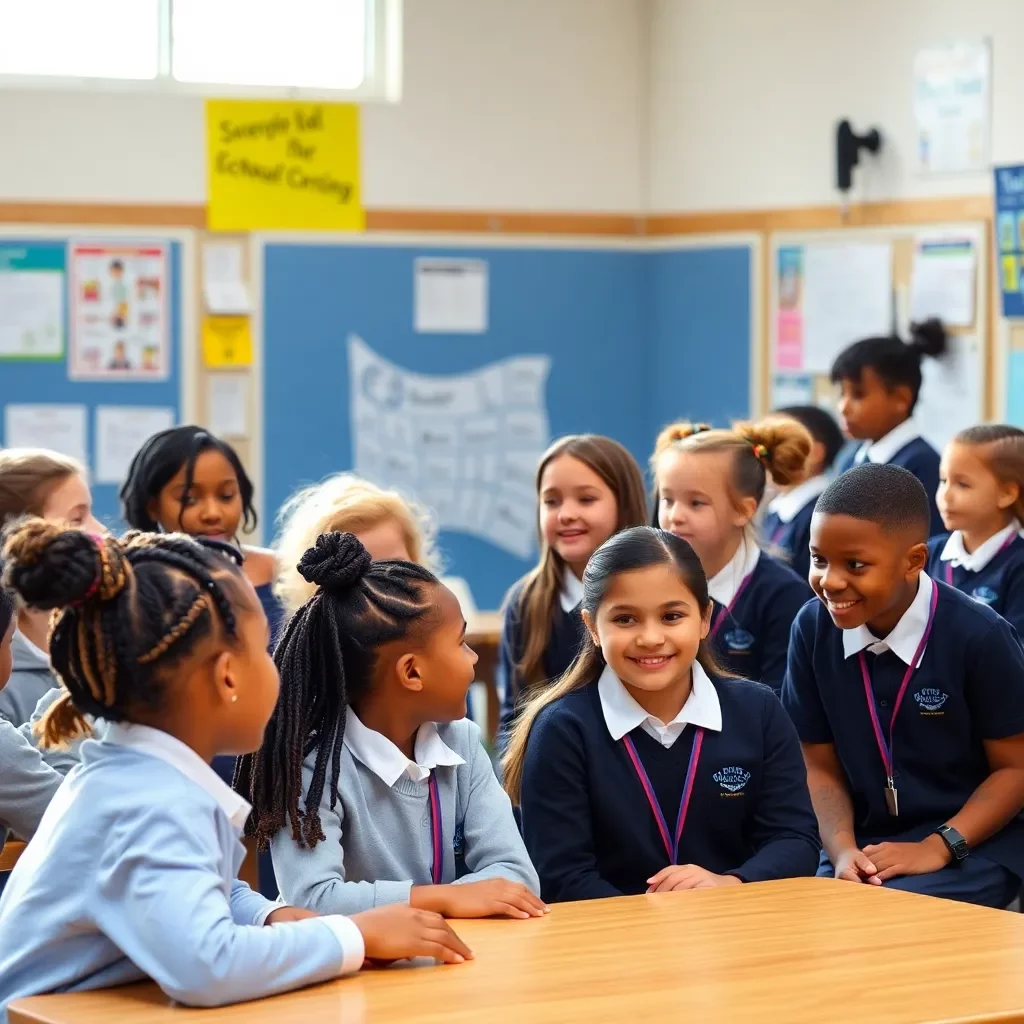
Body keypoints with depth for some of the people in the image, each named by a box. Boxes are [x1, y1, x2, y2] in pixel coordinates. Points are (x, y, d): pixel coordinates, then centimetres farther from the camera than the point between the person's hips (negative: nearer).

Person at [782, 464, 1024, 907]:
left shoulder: (979, 636, -14)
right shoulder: (813, 629, -4)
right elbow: (821, 767, 4)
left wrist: (938, 848, -16)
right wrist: (843, 850, -13)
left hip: (973, 845, -3)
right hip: (865, 847, 3)